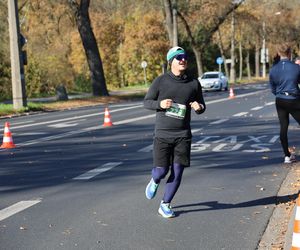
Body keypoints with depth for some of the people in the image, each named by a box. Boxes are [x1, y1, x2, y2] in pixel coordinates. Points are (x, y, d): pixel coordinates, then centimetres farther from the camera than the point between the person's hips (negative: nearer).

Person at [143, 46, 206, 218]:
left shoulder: (194, 83, 4)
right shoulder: (161, 81, -3)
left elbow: (201, 106, 14)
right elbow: (146, 102, 2)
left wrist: (199, 107, -10)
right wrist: (160, 104, -18)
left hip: (183, 135, 2)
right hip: (162, 134, -2)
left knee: (177, 172, 0)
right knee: (162, 171, -3)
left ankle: (165, 205, 17)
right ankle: (155, 181, 35)